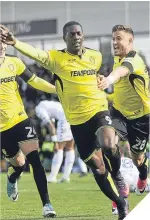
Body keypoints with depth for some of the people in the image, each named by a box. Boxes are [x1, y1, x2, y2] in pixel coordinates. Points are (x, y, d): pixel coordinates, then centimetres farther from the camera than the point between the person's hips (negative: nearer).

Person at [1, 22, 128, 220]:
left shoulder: (96, 56, 2)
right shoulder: (57, 58, -9)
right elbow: (36, 53, -30)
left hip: (99, 109, 0)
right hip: (77, 119, 0)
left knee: (108, 145, -30)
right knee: (98, 168, 4)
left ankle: (117, 174, 2)